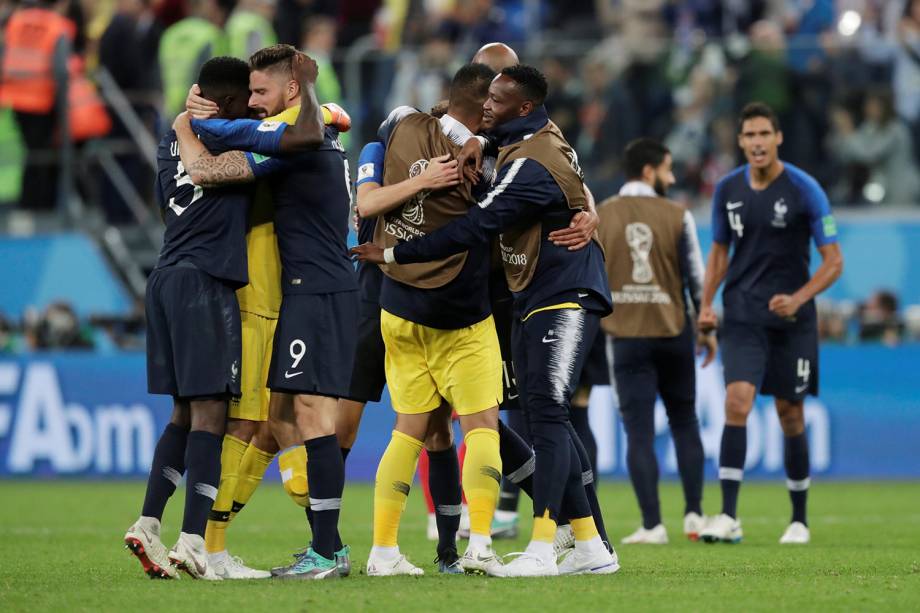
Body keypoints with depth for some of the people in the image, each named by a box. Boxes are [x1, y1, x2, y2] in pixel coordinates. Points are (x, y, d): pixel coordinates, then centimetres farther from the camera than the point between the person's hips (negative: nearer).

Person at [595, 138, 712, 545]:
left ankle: (652, 524, -5)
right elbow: (695, 277, 0)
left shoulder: (599, 217, -1)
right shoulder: (677, 216, -3)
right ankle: (694, 515, 15)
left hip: (626, 335, 0)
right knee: (684, 422, 15)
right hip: (673, 332, 0)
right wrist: (708, 329, 10)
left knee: (639, 430, -1)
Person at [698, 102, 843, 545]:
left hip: (791, 320, -2)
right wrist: (706, 305, 3)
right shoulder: (728, 189, 4)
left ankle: (799, 520, 20)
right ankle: (728, 517, -19)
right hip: (742, 316, 2)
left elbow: (833, 262, -6)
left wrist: (797, 299, -20)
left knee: (790, 417, 5)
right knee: (737, 402, -16)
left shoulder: (804, 190, -8)